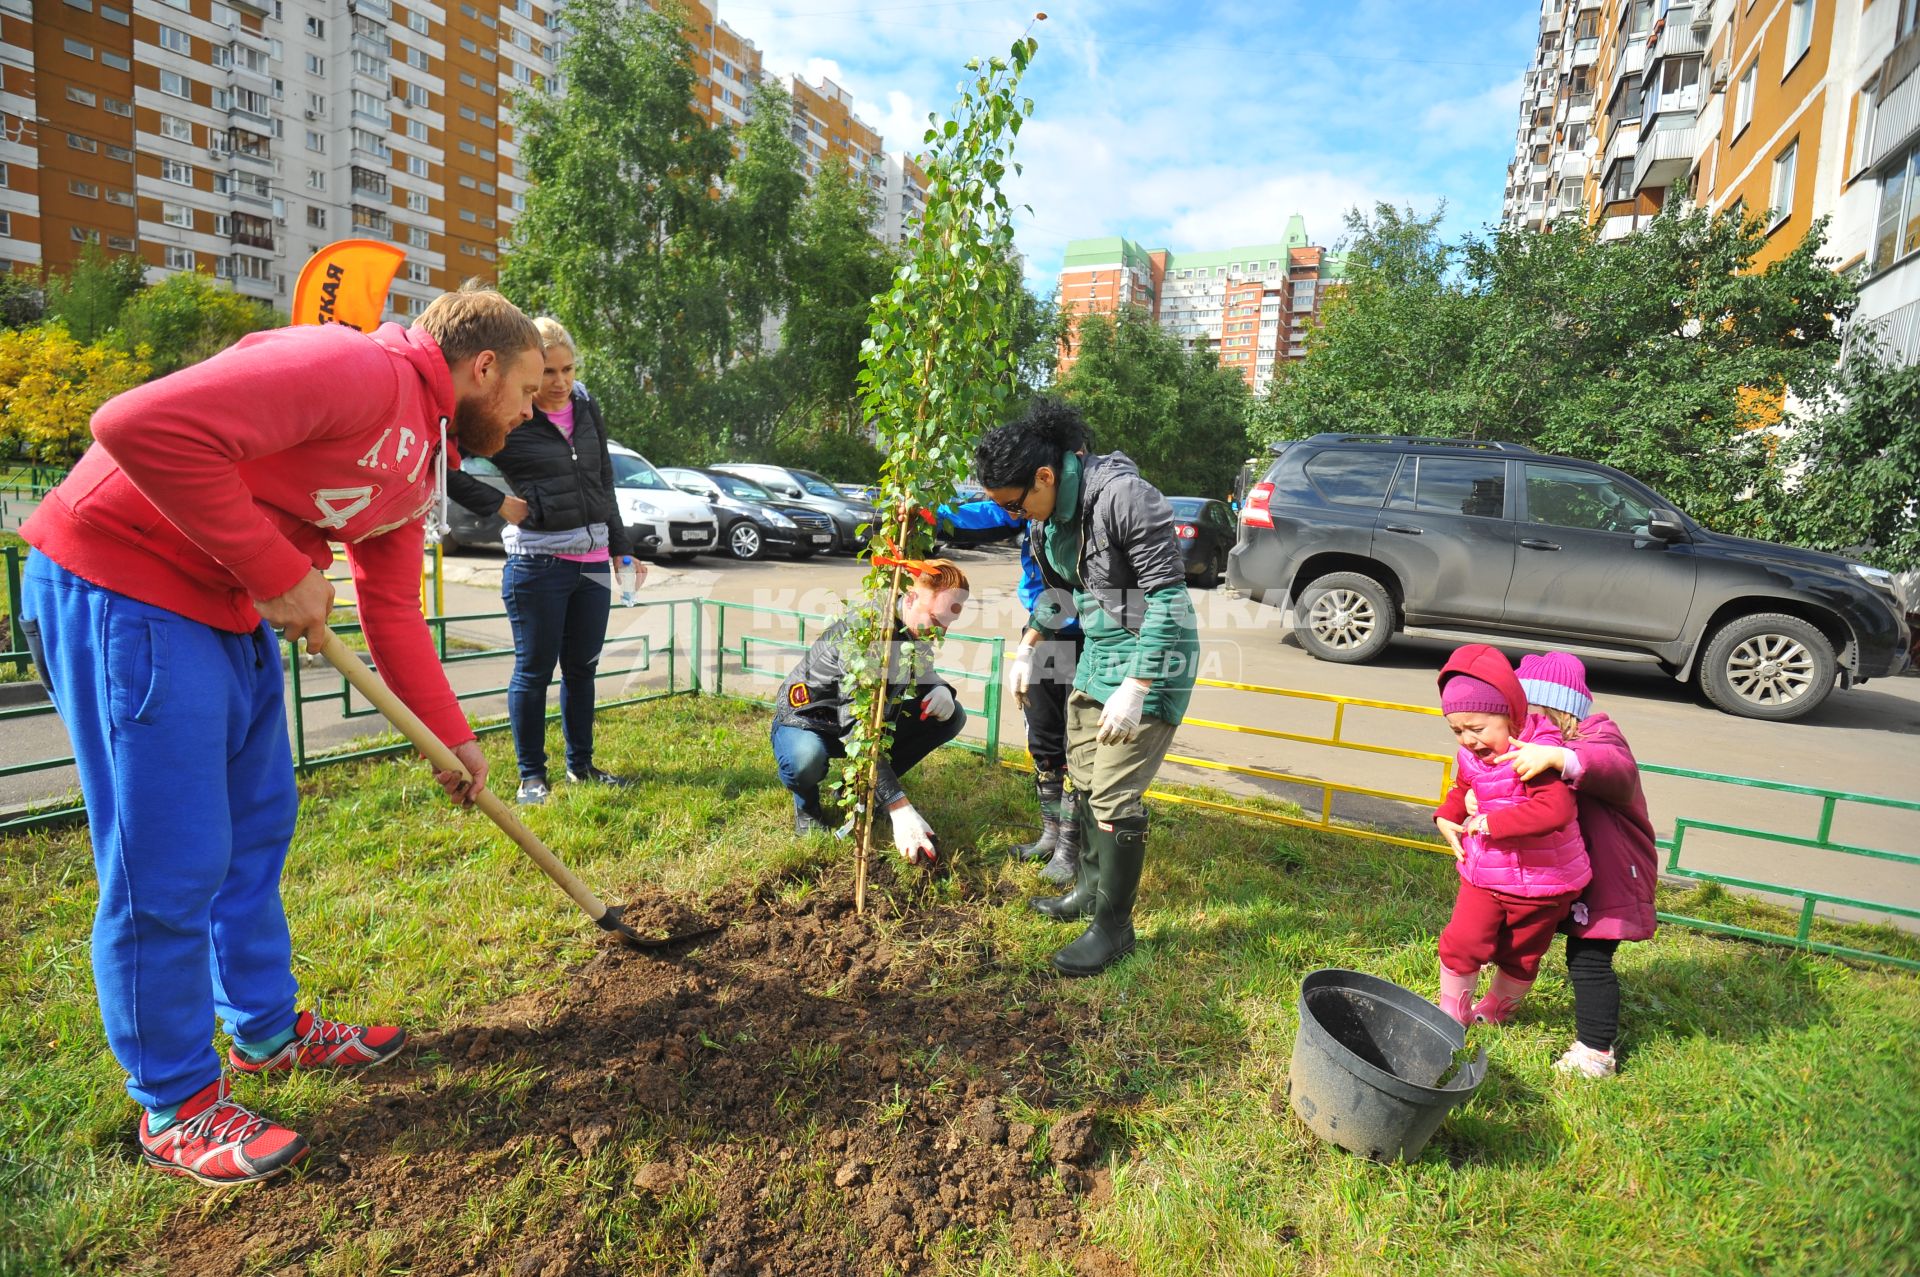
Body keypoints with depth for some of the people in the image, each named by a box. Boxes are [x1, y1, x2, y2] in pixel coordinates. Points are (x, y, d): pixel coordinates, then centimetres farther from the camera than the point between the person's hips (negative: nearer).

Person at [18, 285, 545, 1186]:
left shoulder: (423, 460, 10)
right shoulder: (358, 371, -21)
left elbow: (394, 611, 14)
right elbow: (142, 427, -29)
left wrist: (451, 735, 12)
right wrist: (279, 572, -22)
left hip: (235, 610, 10)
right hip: (123, 590, -10)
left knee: (256, 832, 16)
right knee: (170, 868, -2)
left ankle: (268, 1028, 34)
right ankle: (176, 1106, 16)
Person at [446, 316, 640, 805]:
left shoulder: (587, 408, 10)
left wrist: (621, 549, 18)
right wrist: (498, 503, -11)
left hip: (592, 562, 6)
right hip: (537, 562, -5)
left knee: (582, 667, 13)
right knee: (535, 669, 4)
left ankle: (581, 765, 28)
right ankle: (532, 776, 18)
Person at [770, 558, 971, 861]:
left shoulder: (918, 625, -11)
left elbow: (923, 673, 10)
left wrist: (939, 688, -17)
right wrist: (899, 808, -45)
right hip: (806, 721, -7)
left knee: (951, 715, -8)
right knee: (806, 760, -42)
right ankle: (807, 804, -2)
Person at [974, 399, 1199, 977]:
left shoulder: (1123, 496, -25)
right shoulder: (1051, 510, 2)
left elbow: (1168, 595, -24)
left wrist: (1134, 690, -27)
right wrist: (1026, 649, 13)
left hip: (1151, 653, -9)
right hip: (1098, 648, 9)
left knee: (1114, 794, -5)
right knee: (1081, 777, 16)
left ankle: (1113, 926, 12)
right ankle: (1089, 889, 36)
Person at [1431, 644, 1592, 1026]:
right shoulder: (1471, 757, -5)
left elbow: (1555, 810, -43)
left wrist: (1490, 822, -34)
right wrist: (1446, 818, -1)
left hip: (1540, 882, -4)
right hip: (1483, 876, 5)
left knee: (1520, 956, 17)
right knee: (1461, 942, 0)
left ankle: (1496, 1009, 43)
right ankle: (1452, 1011, 23)